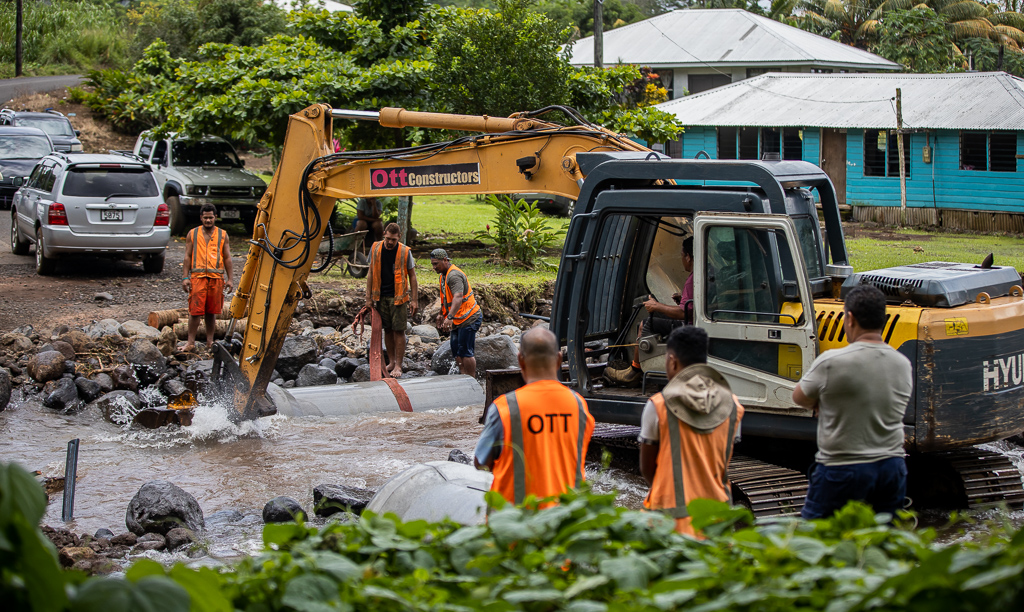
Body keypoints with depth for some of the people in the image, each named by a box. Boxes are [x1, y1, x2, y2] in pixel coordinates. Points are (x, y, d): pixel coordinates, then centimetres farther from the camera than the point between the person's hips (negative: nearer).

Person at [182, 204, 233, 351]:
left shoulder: (222, 235, 9)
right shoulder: (192, 234, 8)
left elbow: (227, 258, 11)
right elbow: (187, 257, 8)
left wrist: (229, 279, 5)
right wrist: (185, 277, 0)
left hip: (216, 277, 1)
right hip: (197, 276, -1)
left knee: (211, 311, 7)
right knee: (195, 310, -6)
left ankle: (210, 341, 17)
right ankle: (191, 342, -3)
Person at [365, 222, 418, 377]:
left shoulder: (405, 252, -6)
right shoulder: (375, 249, 2)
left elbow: (412, 276, -1)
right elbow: (371, 274, 9)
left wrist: (414, 300, -4)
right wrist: (369, 297, 6)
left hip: (398, 297, -3)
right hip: (381, 297, 3)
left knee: (399, 330, -4)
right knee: (387, 329, 9)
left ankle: (398, 366, 1)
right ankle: (391, 361, 19)